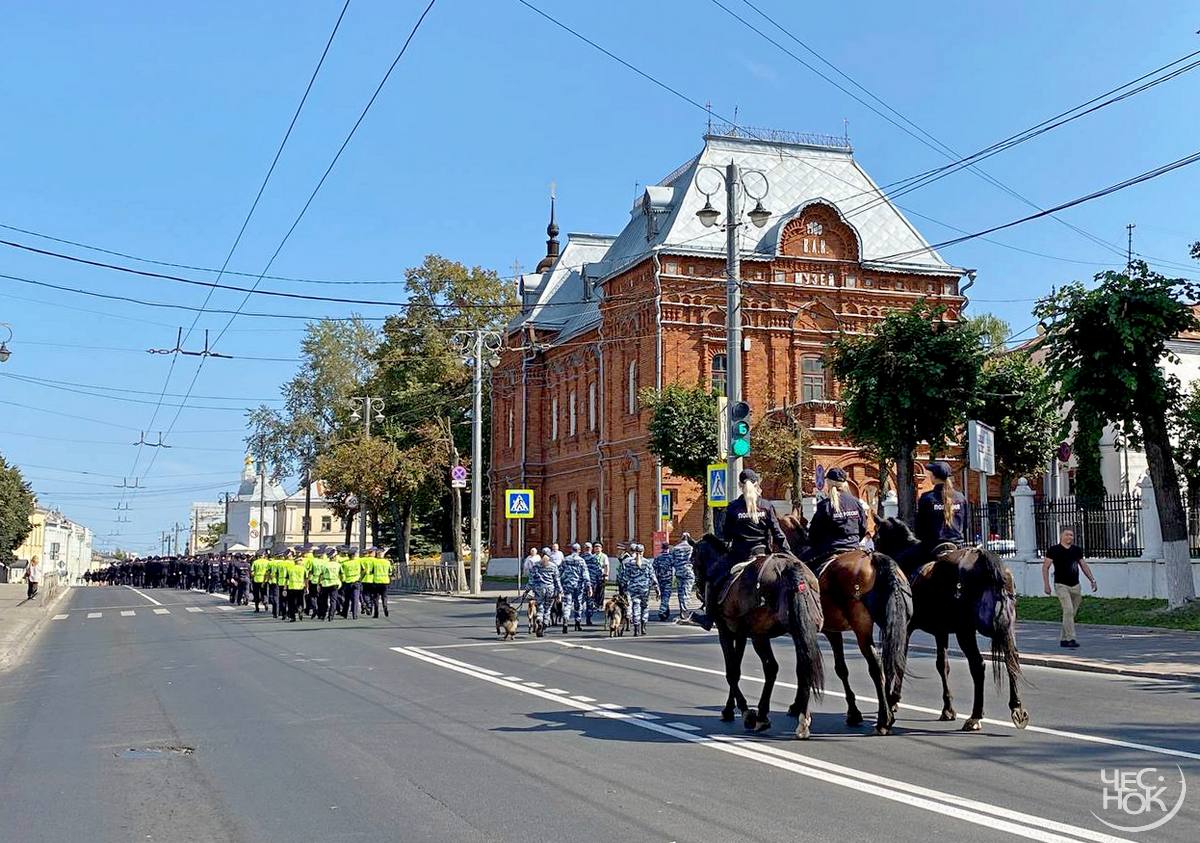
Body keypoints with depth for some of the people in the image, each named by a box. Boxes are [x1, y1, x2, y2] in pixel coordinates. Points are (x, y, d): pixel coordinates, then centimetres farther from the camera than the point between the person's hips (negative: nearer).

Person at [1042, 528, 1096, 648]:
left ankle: (1063, 639, 19)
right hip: (1061, 585, -6)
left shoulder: (1077, 550, 12)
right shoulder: (1054, 550, -4)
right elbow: (1045, 567, -5)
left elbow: (1083, 565, 20)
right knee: (1068, 610, -18)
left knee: (1071, 613, 8)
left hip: (1075, 586, 6)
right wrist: (1046, 584, -12)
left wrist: (1092, 580, 11)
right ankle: (1070, 639, -18)